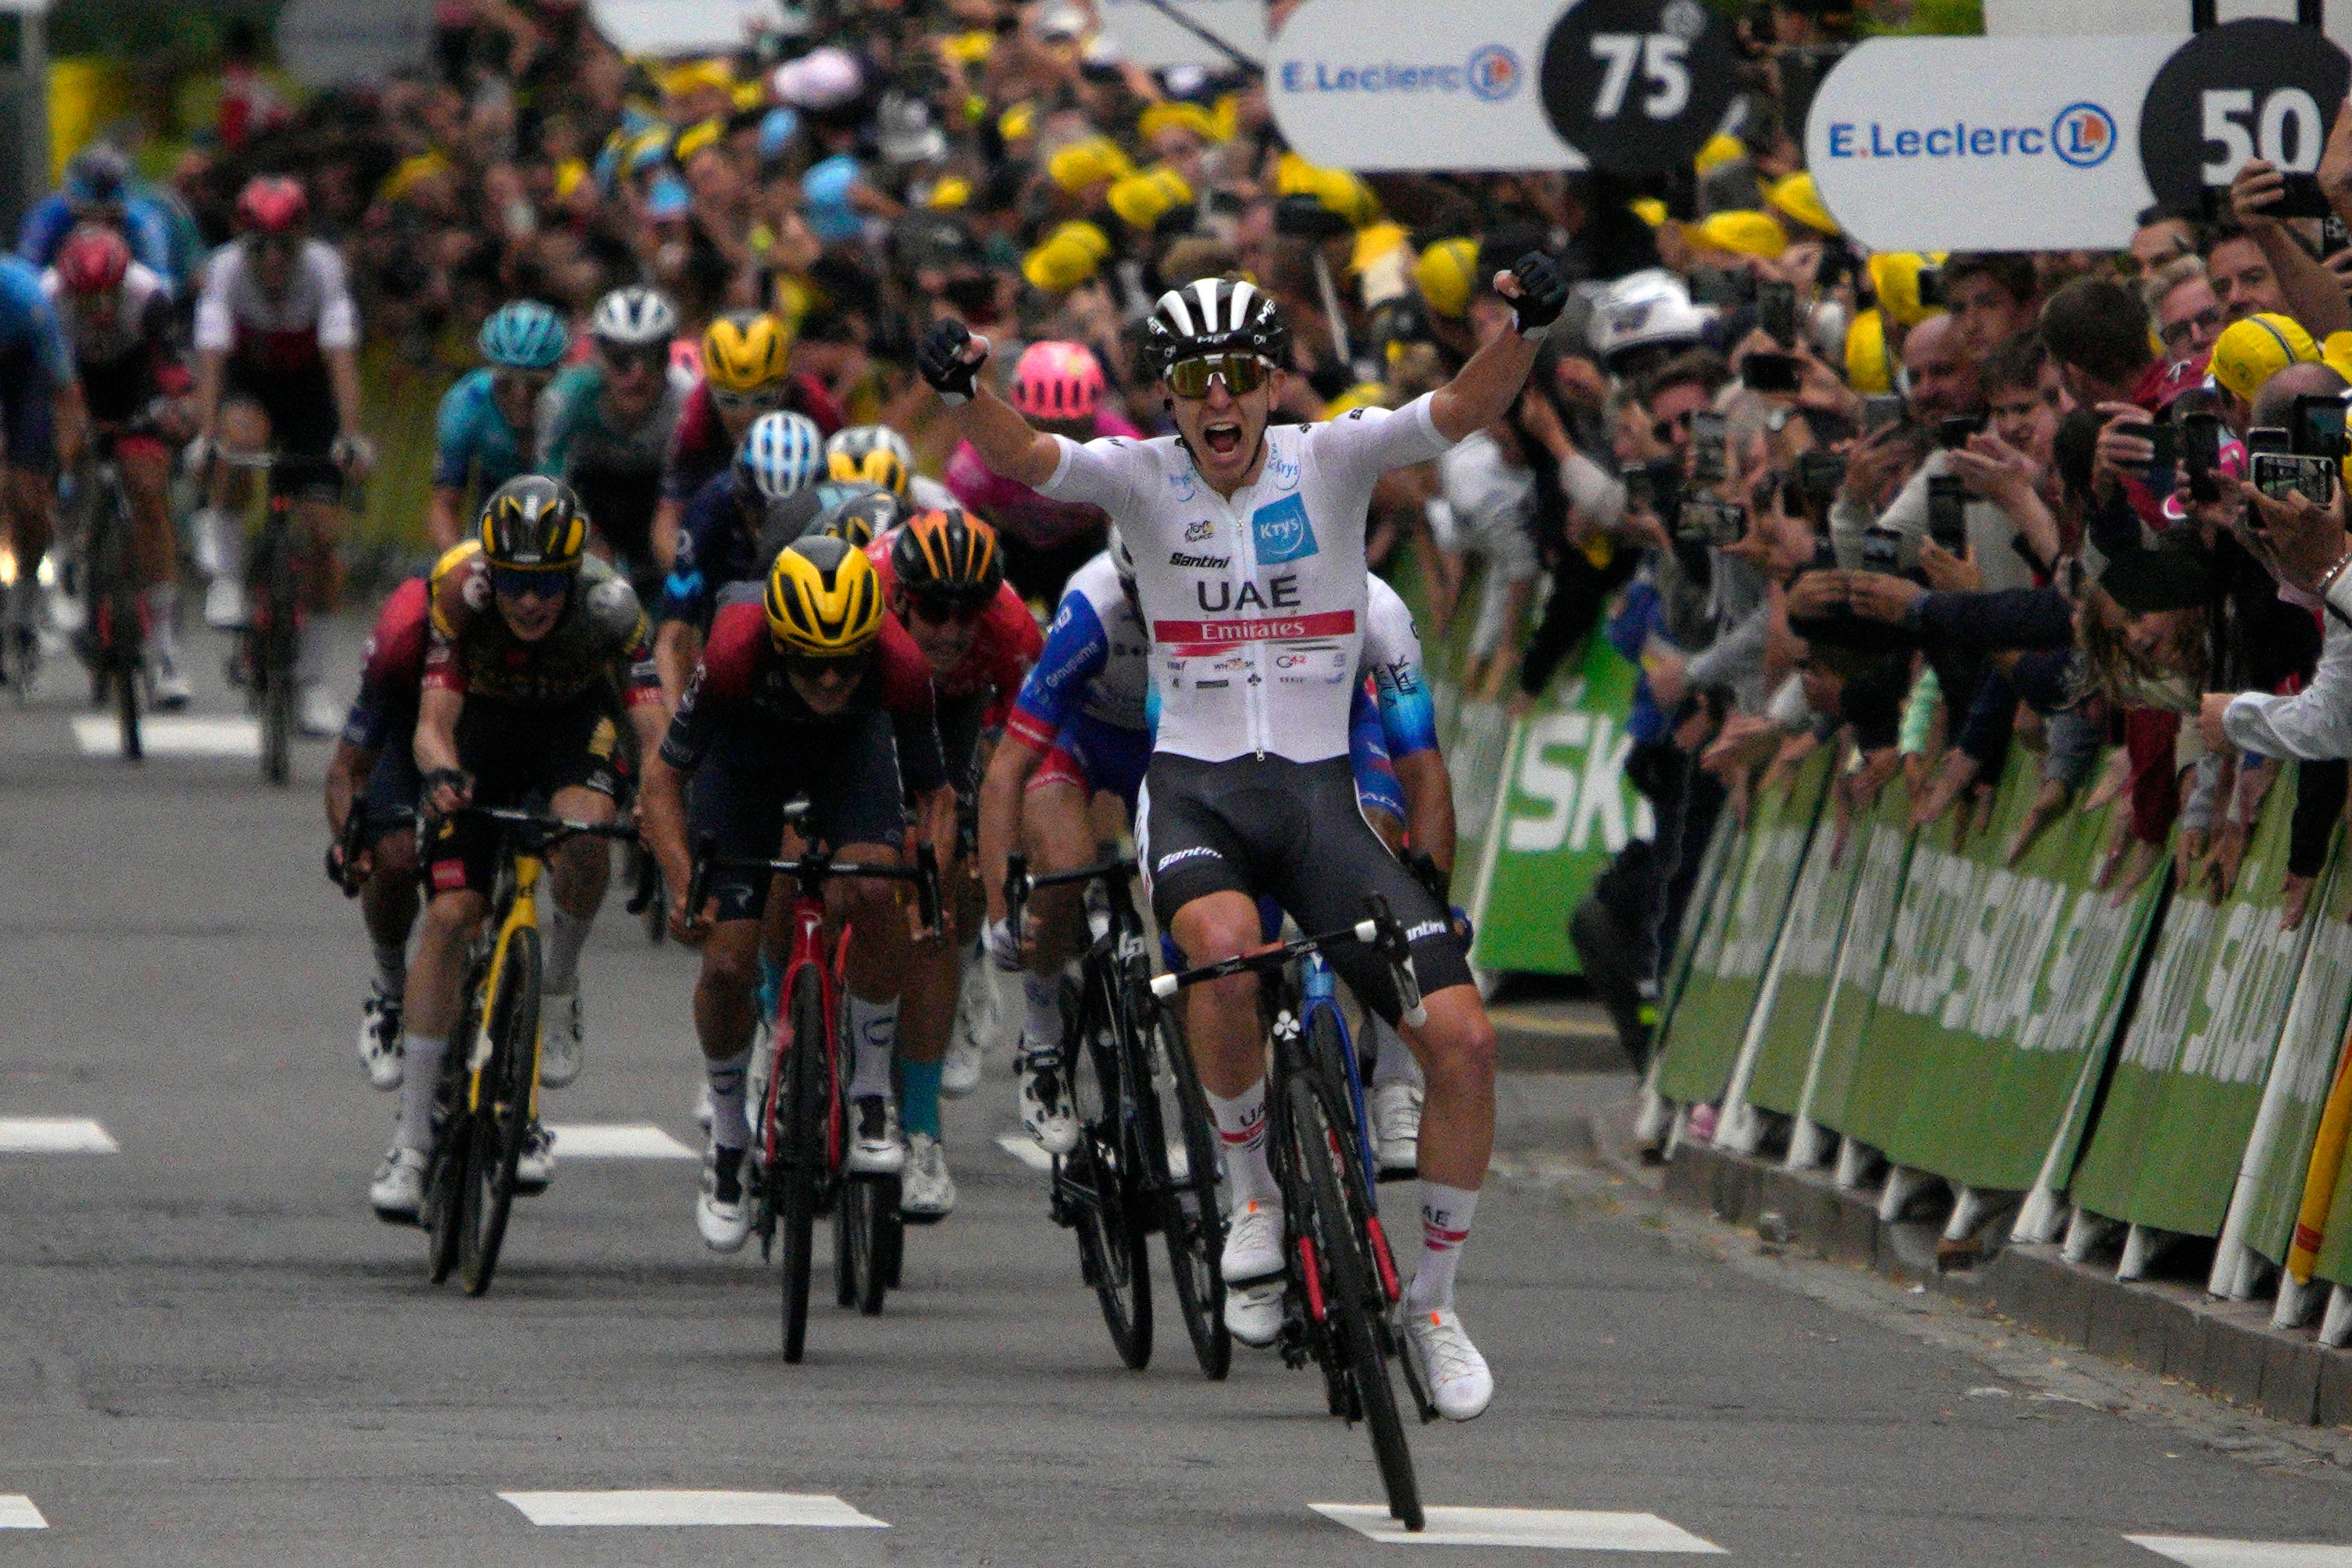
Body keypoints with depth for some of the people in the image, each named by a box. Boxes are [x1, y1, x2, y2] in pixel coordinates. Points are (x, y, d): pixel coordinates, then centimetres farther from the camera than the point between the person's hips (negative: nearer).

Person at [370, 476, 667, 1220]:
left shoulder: (607, 604, -32)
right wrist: (440, 774, -55)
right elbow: (433, 721, -33)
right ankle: (411, 1141, -6)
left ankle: (558, 992, -6)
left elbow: (654, 727, -36)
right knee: (449, 914, -12)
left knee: (584, 832, -35)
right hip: (486, 721, 1)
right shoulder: (460, 597, -31)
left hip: (577, 720, -1)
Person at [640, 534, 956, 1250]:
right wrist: (684, 887, -38)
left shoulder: (900, 667, -35)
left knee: (874, 891, -29)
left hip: (852, 746, 0)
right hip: (746, 752, 0)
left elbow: (934, 790, -19)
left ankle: (872, 1095, -9)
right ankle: (728, 1143, 17)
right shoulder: (736, 656, -39)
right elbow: (664, 774, -26)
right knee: (727, 963, -9)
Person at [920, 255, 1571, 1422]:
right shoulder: (1144, 480, -2)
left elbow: (1466, 408, -17)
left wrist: (1525, 329, -37)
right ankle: (1252, 1185, -9)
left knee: (1462, 1038, -12)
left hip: (1318, 796, 1)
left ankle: (1433, 1304, 9)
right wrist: (962, 393, -40)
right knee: (1224, 943, -37)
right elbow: (1021, 455, -19)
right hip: (1193, 789, -1)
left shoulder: (1329, 462, -3)